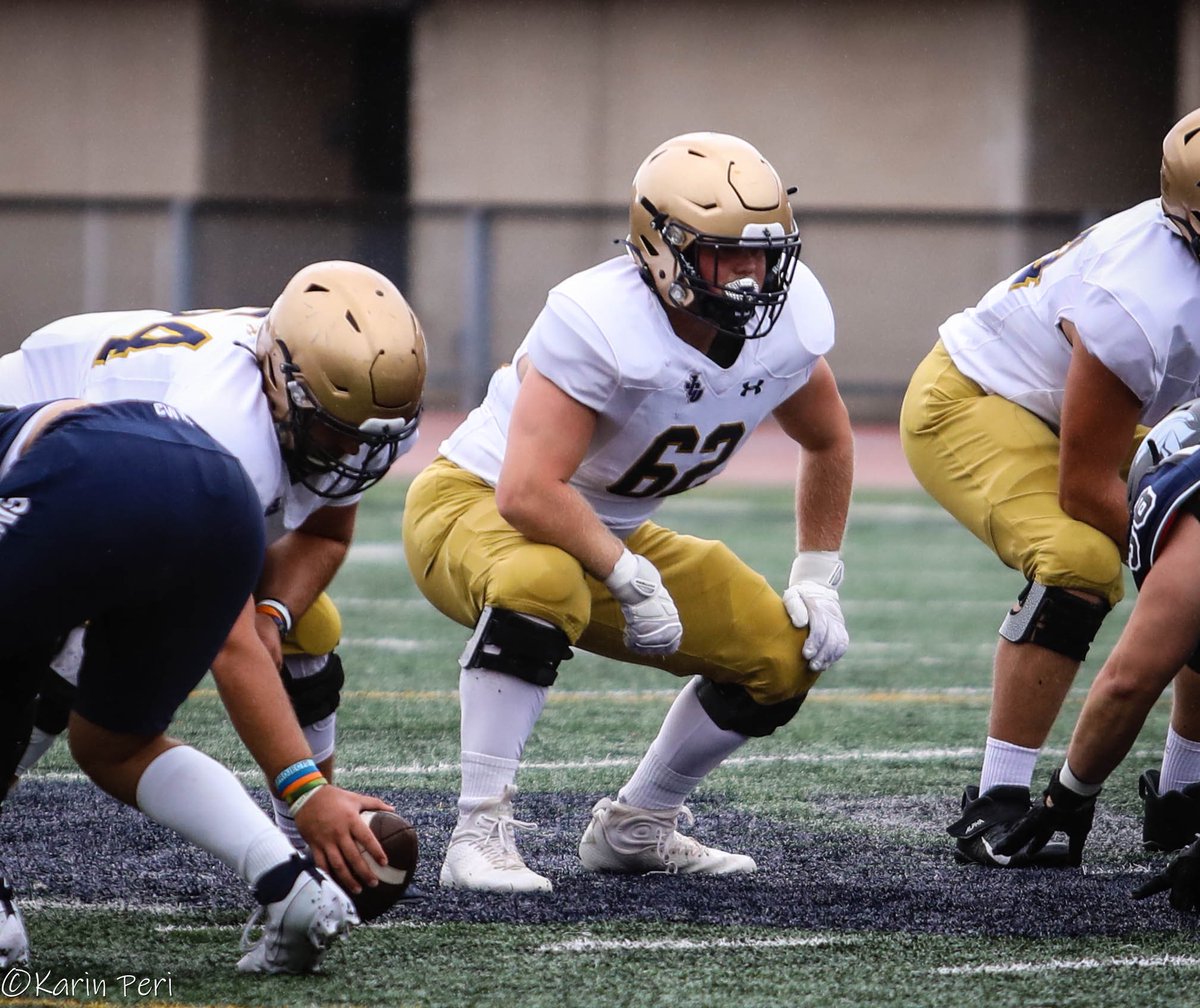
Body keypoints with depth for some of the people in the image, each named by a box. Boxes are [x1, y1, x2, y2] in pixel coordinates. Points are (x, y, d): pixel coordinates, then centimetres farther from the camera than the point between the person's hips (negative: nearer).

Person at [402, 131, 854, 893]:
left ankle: (635, 828, 17)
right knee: (545, 583, -41)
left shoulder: (786, 324, -11)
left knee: (785, 654, 0)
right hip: (473, 508, -7)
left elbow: (829, 442, 11)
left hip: (609, 535, 8)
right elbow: (528, 493, -39)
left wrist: (818, 580, 5)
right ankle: (481, 831, -33)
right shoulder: (601, 324, -33)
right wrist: (632, 580, -31)